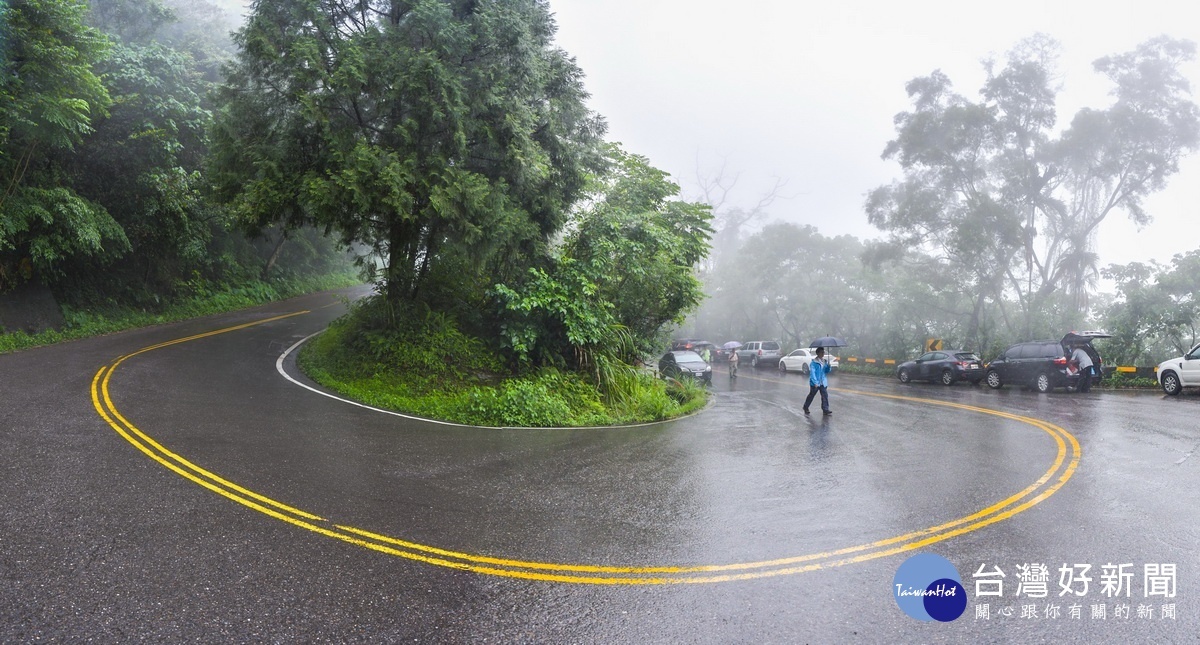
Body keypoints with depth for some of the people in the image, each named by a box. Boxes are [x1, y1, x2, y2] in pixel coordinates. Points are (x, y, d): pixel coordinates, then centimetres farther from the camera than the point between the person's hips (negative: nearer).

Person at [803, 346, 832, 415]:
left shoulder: (824, 361, 8)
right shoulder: (814, 362, -14)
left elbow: (826, 371, 14)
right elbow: (812, 373, -18)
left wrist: (828, 366, -8)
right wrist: (815, 382, -24)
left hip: (823, 383, 5)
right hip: (815, 383, -5)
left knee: (825, 395, -2)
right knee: (811, 395, 8)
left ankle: (825, 409, 2)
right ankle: (806, 407, 25)